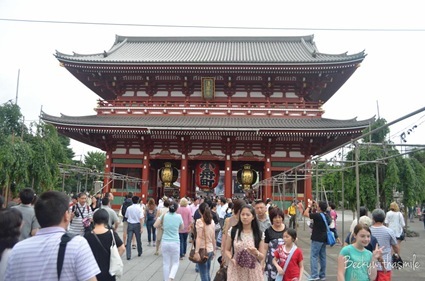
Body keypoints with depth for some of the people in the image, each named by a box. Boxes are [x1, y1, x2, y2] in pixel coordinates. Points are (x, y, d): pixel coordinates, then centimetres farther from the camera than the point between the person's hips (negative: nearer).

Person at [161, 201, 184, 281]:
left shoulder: (164, 216, -3)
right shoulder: (178, 216, -7)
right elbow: (181, 228, 9)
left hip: (165, 242, 2)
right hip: (175, 242, -1)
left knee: (166, 263, 12)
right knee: (175, 262, 11)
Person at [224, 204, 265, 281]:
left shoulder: (258, 234, -3)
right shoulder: (233, 231, -3)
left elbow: (262, 257, 2)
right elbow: (227, 250, 5)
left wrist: (256, 253, -19)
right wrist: (232, 259, -13)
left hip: (253, 272, 0)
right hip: (236, 271, 0)